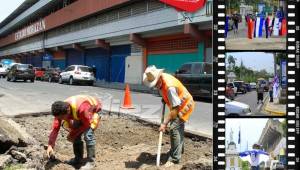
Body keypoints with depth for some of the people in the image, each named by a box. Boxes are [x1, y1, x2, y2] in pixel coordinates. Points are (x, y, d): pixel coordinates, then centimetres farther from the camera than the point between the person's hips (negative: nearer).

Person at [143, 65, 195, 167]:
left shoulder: (170, 87, -37)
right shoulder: (160, 79, -11)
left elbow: (175, 109, -36)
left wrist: (165, 123, -36)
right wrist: (164, 99, 4)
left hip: (184, 105, -10)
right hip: (178, 104, 10)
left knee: (174, 128, -18)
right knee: (178, 126, 24)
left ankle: (174, 158, -10)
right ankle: (179, 149, 45)